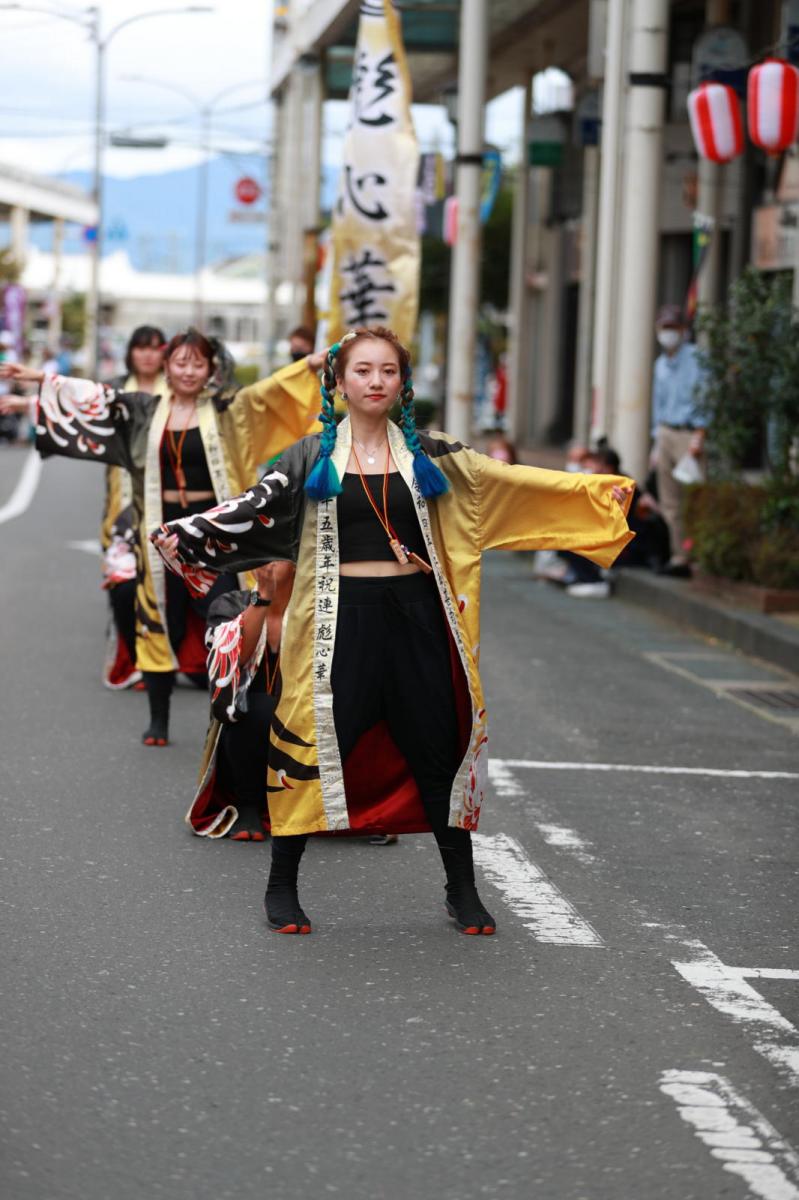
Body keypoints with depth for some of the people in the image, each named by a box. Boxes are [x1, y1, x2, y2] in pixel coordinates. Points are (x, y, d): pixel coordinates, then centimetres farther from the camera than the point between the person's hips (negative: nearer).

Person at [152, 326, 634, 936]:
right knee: (317, 745, -1)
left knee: (438, 748, 5)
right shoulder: (313, 457, 4)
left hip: (416, 616, 2)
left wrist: (596, 491, -2)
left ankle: (463, 890, 18)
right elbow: (253, 509, -3)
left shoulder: (427, 454, 7)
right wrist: (182, 533, -16)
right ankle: (282, 887, 13)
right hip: (342, 617, -2)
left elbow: (507, 480, 4)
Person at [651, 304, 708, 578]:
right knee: (669, 502, 6)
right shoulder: (661, 363, 16)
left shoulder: (696, 358, -7)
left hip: (689, 434, -8)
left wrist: (699, 435, -15)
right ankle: (679, 557, 10)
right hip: (666, 433, 8)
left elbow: (706, 399, -10)